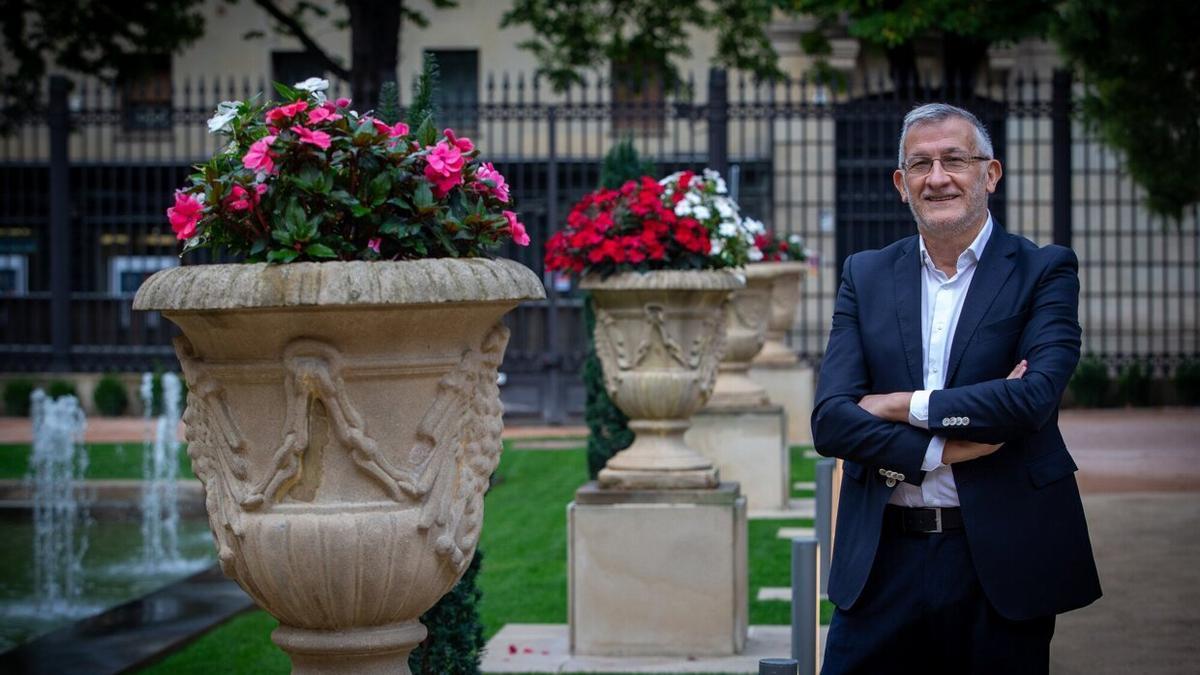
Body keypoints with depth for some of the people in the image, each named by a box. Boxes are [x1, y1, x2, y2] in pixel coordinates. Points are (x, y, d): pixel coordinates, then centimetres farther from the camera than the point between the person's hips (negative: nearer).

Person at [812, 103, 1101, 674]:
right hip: (882, 563, 2)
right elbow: (829, 421, -1)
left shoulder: (1044, 272, 1)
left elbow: (1035, 397, -16)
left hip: (1000, 563, -2)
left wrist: (902, 406, -10)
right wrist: (941, 449, -14)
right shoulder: (866, 275, 9)